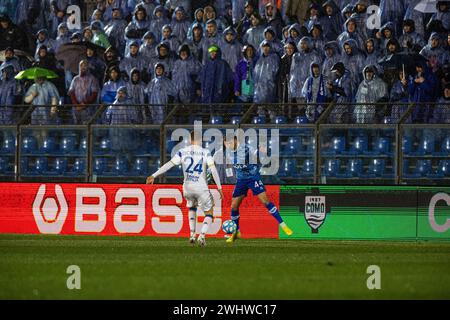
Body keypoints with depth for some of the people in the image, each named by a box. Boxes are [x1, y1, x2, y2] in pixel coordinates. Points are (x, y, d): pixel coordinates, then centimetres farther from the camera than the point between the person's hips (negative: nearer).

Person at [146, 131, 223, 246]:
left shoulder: (182, 152, 2)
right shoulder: (205, 153, -4)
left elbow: (168, 165, -2)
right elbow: (213, 169, -10)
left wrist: (154, 175, 2)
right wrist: (219, 187, -6)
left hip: (187, 187, 3)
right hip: (201, 188, -3)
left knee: (192, 208, 32)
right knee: (209, 214, 11)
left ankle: (192, 234, 20)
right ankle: (202, 235, -13)